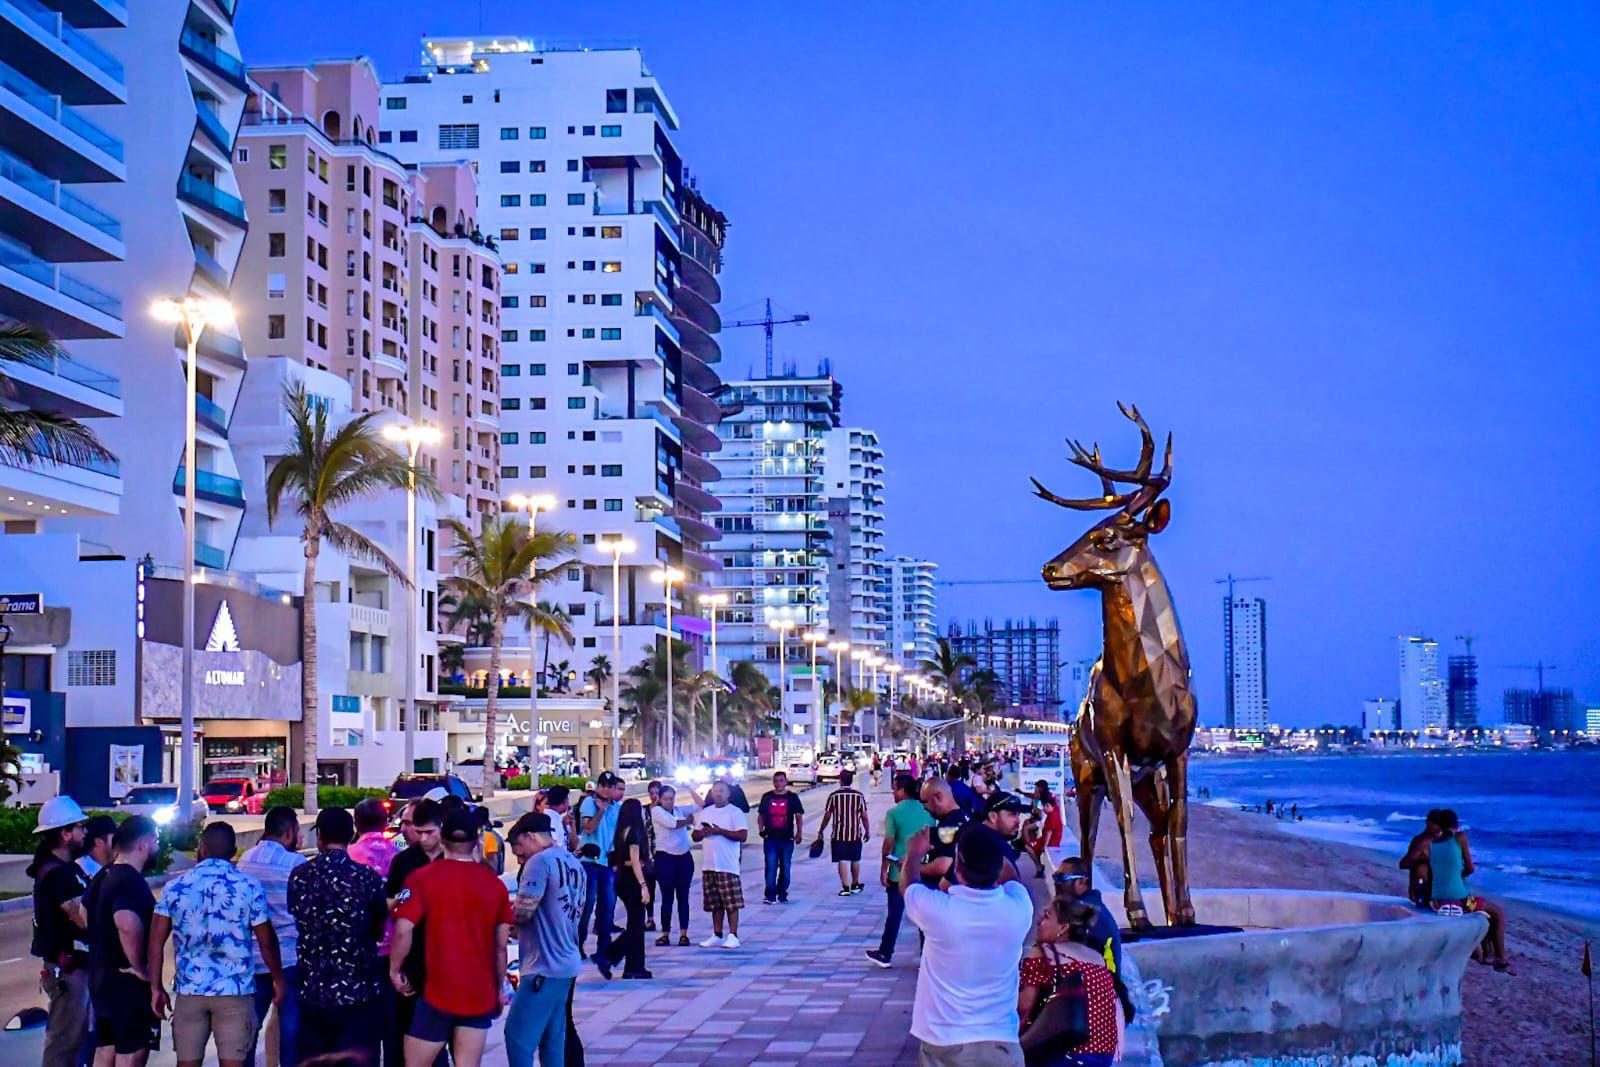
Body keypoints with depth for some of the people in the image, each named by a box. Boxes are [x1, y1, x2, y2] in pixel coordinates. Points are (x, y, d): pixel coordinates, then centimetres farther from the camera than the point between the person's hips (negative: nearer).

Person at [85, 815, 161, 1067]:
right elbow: (127, 924, -38)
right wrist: (139, 967, -25)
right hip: (128, 983, -9)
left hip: (101, 977, 9)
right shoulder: (131, 881, -21)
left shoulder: (103, 876, 10)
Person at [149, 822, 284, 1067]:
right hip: (235, 991, -2)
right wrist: (278, 979, 12)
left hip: (190, 990, 2)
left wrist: (156, 987, 8)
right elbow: (266, 942, -2)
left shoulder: (175, 887, 2)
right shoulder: (249, 887, -4)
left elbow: (156, 941, 1)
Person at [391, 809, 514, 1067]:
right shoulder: (494, 883, 4)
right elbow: (501, 944, 7)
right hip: (481, 995, 3)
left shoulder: (423, 878, -6)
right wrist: (500, 987, 17)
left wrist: (394, 970, -1)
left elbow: (403, 930, -16)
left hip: (438, 992, -3)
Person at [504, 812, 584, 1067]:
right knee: (553, 1039, 13)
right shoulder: (573, 863, 13)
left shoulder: (540, 862, -14)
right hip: (567, 963, 9)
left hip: (543, 967, -9)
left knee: (518, 1036, -8)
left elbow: (522, 912, -18)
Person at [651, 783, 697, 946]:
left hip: (684, 858, 4)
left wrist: (691, 790, 3)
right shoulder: (656, 810, -2)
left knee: (683, 896, 5)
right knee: (667, 897, -1)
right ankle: (665, 934, 4)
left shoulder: (679, 809, 11)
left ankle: (683, 933, 8)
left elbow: (701, 806, 8)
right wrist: (689, 820, 1)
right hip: (665, 858, -4)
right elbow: (672, 823, -15)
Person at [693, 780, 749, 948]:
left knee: (731, 903, -5)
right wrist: (703, 832, -5)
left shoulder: (735, 813, -3)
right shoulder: (705, 812, 16)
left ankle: (733, 936, -3)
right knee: (715, 904, 10)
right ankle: (717, 936, 15)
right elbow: (695, 836, 18)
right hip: (708, 865, 6)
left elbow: (742, 835, -13)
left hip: (728, 865, -6)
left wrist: (720, 831, -17)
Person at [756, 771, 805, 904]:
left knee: (785, 867, 7)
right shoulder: (767, 797, 8)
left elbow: (798, 816, 4)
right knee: (770, 867, -8)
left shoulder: (792, 797, 5)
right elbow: (761, 815, 13)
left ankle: (782, 894, 18)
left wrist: (798, 832, -8)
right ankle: (770, 895, -9)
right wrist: (761, 829, -2)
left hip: (787, 838, 0)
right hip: (770, 838, 0)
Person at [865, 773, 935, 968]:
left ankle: (885, 954, 15)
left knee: (894, 914, 6)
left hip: (899, 872, -3)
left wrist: (883, 870, -2)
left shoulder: (894, 812, -10)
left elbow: (888, 843, -10)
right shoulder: (927, 812, 1)